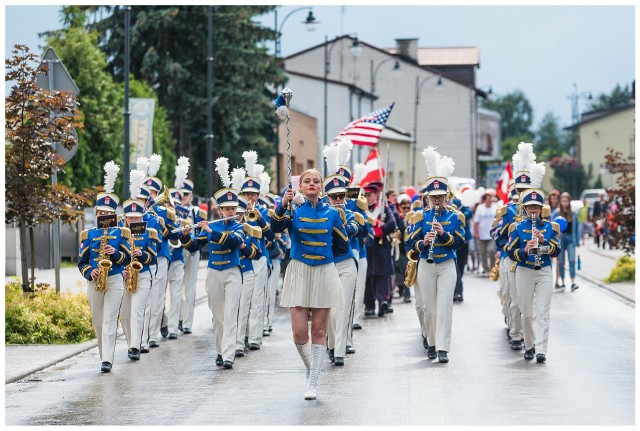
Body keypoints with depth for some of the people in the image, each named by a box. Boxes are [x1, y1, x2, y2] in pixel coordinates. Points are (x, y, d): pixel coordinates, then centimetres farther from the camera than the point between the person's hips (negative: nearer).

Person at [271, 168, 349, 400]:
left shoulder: (331, 213, 5)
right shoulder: (293, 209, 1)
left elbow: (343, 246, 11)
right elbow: (276, 227, -20)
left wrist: (322, 248, 6)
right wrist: (283, 205, -35)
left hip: (325, 272, 1)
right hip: (299, 273, -1)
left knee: (318, 330, 1)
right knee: (299, 330, -7)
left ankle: (313, 383, 6)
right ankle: (311, 367, 20)